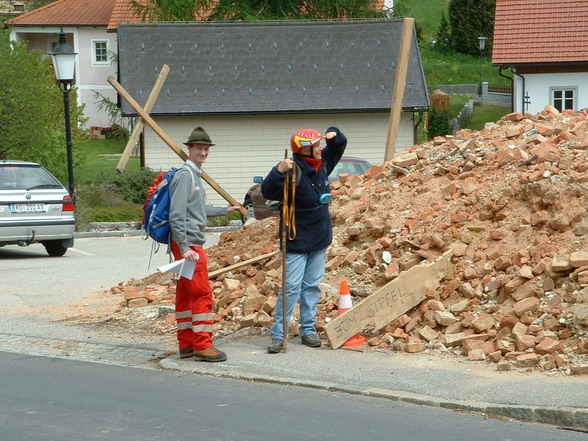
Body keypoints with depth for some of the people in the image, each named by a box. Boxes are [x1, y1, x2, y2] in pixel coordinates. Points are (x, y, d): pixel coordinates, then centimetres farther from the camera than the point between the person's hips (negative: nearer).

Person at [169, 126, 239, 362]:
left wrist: (224, 210, 42)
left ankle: (187, 345, 17)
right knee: (202, 293, -9)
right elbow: (177, 214, -20)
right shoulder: (185, 175, -14)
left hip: (191, 243, 10)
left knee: (186, 294, 12)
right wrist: (185, 248, -24)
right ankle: (203, 345, -7)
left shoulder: (195, 174, 16)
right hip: (188, 243, -10)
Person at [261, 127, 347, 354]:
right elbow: (268, 191, -32)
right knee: (291, 288, -7)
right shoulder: (294, 171, -22)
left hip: (319, 239, 7)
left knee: (312, 286, 12)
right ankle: (278, 335, -2)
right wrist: (279, 172, -48)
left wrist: (334, 135, -3)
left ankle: (308, 330, 21)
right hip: (297, 241, -7)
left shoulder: (322, 164, 2)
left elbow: (339, 146, 19)